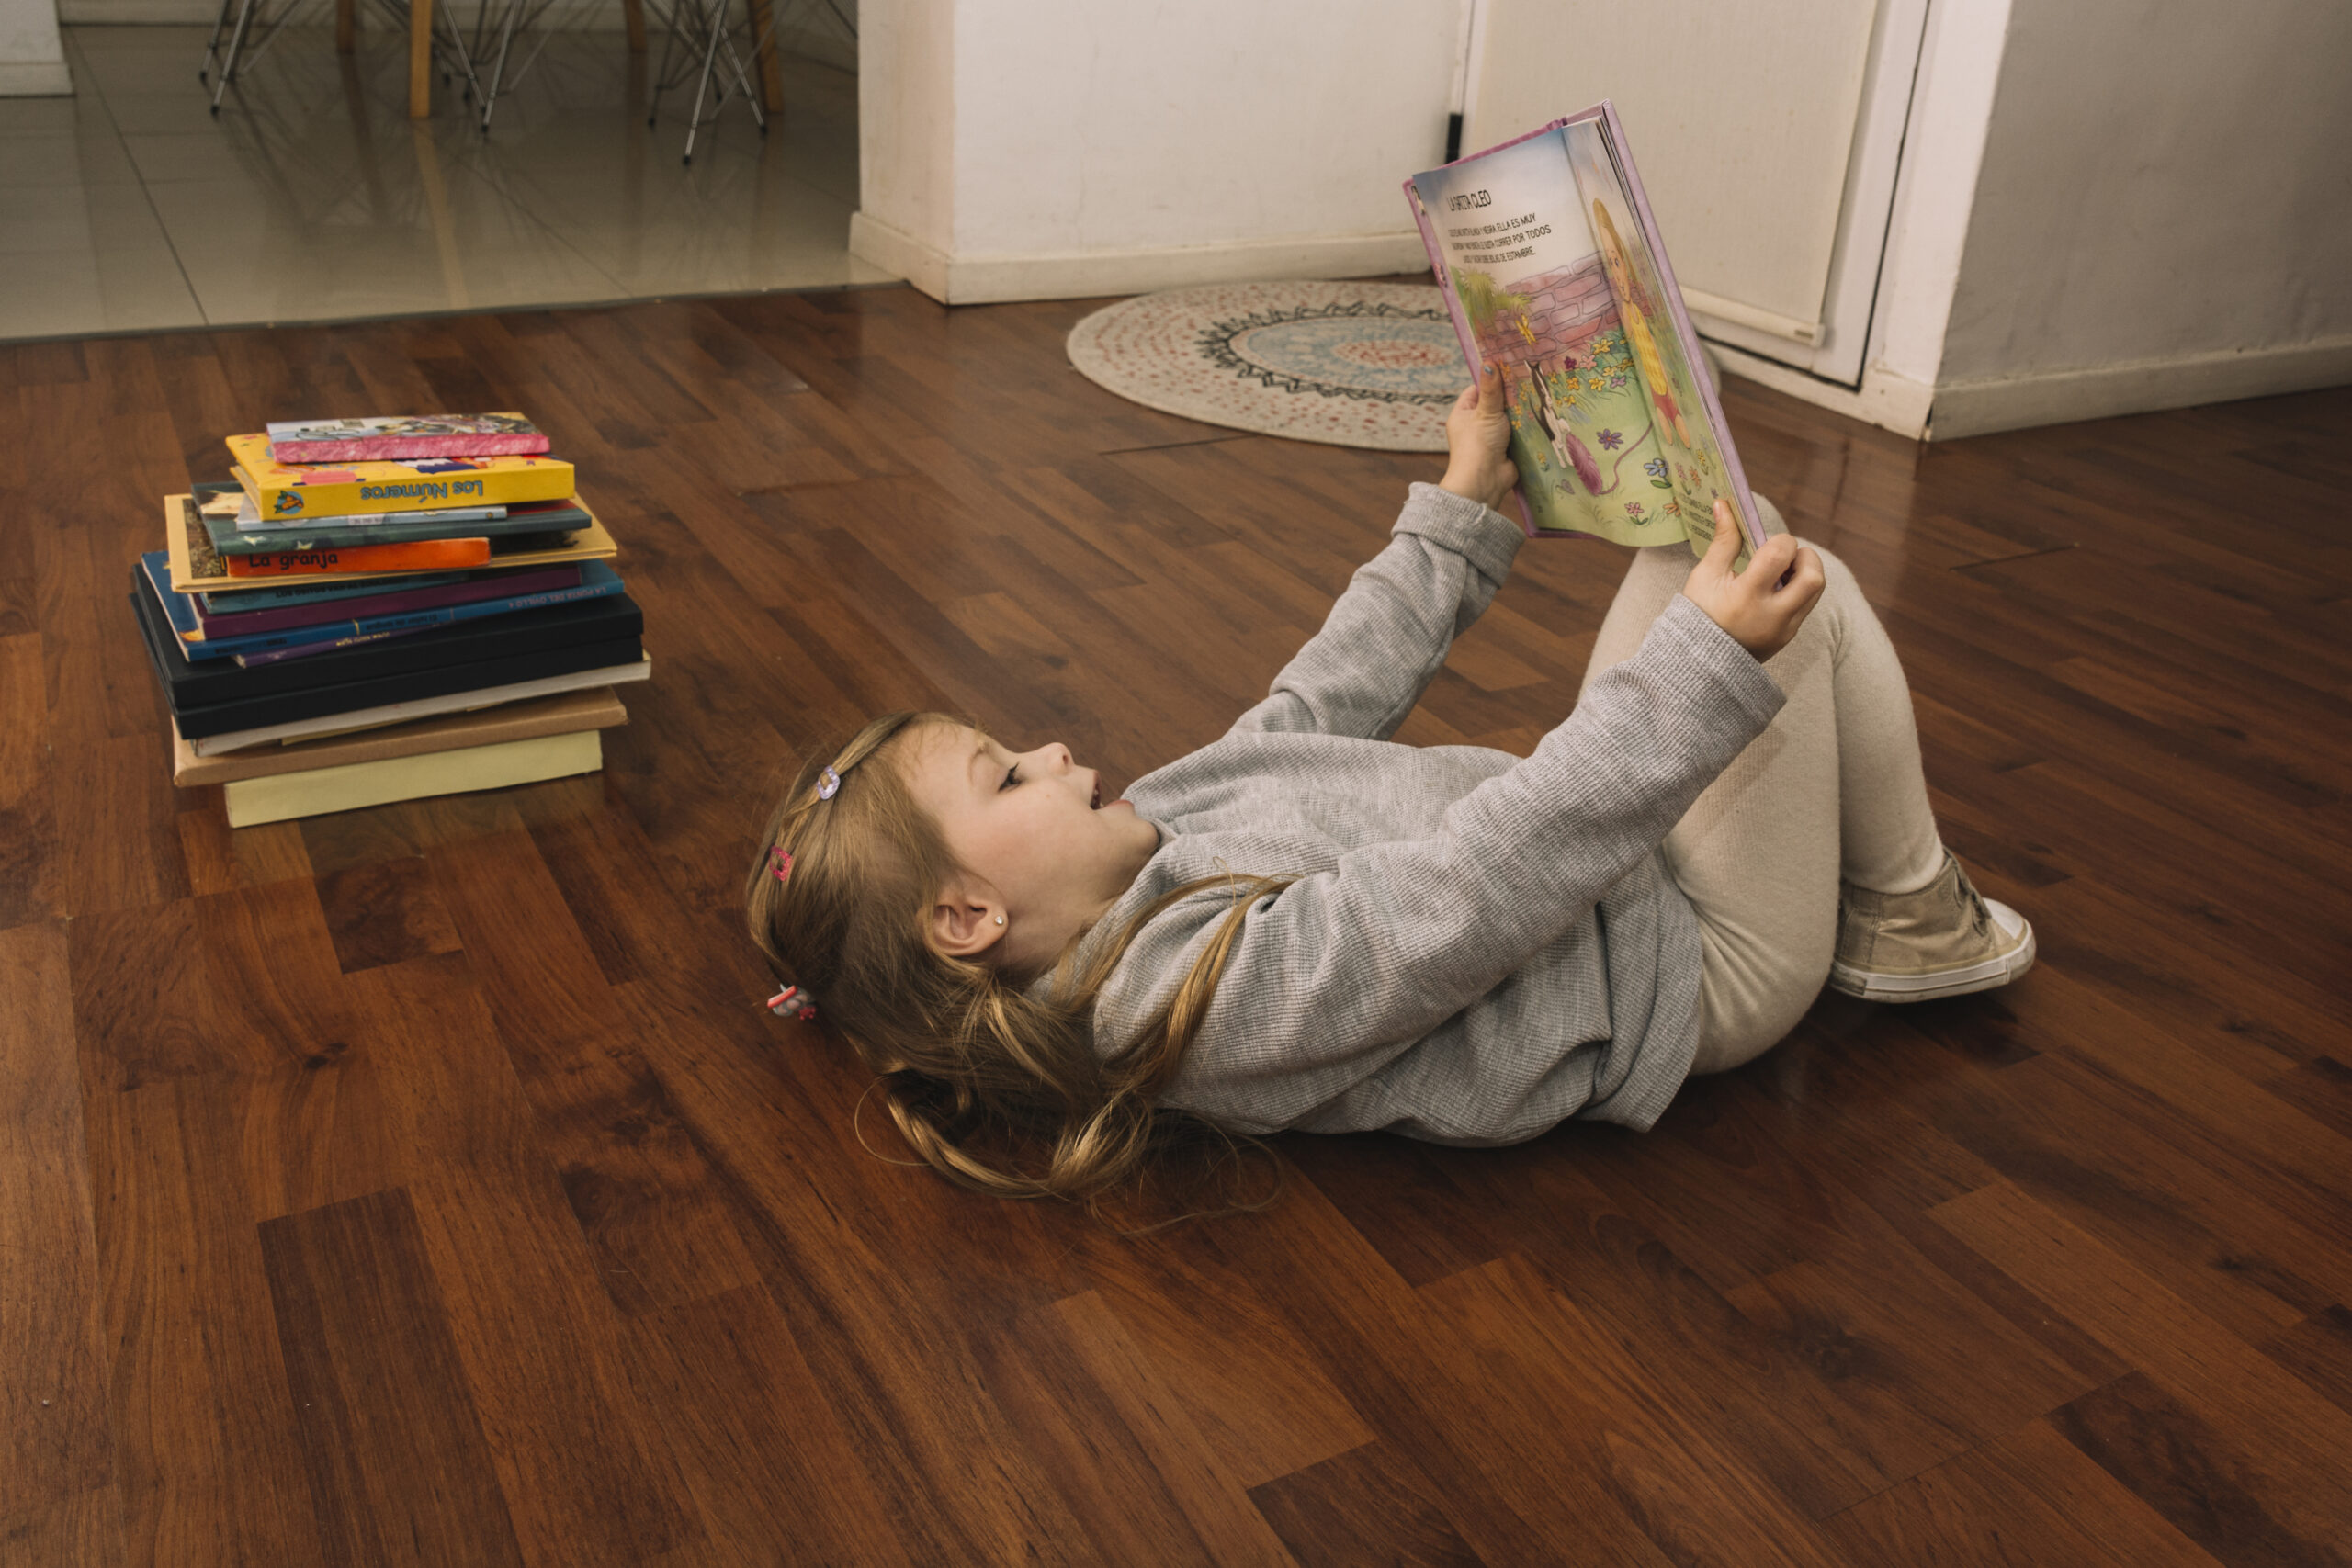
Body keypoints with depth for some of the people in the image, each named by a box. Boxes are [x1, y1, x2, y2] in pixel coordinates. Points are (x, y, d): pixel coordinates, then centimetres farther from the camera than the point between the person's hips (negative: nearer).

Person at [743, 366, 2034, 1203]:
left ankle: (1836, 851, 26)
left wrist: (1461, 505, 9)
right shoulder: (1223, 984, -33)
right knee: (1810, 599, -9)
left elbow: (1324, 701, 4)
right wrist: (1710, 659, -35)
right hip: (1698, 963, -9)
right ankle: (1909, 920, 14)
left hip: (1621, 873, 9)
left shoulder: (1139, 849, -4)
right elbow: (1492, 880, -36)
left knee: (1705, 537, 10)